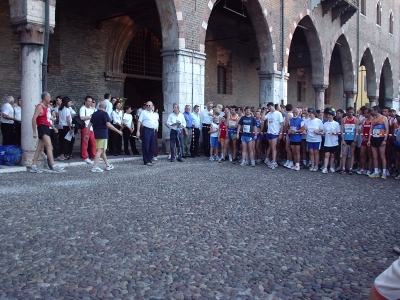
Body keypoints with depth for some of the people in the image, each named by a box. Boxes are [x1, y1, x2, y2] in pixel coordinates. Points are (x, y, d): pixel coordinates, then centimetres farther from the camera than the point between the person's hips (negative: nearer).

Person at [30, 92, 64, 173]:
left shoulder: (45, 107, 19)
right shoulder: (40, 107, -10)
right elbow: (34, 119, -17)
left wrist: (53, 127, 25)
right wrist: (34, 132, -20)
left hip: (46, 128, 10)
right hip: (42, 128, -10)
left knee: (40, 148, 9)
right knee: (49, 147, -16)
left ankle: (33, 166, 11)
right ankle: (53, 166, -20)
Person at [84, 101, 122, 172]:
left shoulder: (94, 114, 11)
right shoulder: (104, 113, -10)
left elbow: (89, 124, 11)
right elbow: (108, 125, -18)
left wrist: (87, 134, 16)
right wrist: (118, 131, -15)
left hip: (96, 134, 8)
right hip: (103, 135, -8)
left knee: (102, 150, 16)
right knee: (100, 151, -8)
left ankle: (108, 165, 26)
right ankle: (95, 167, -12)